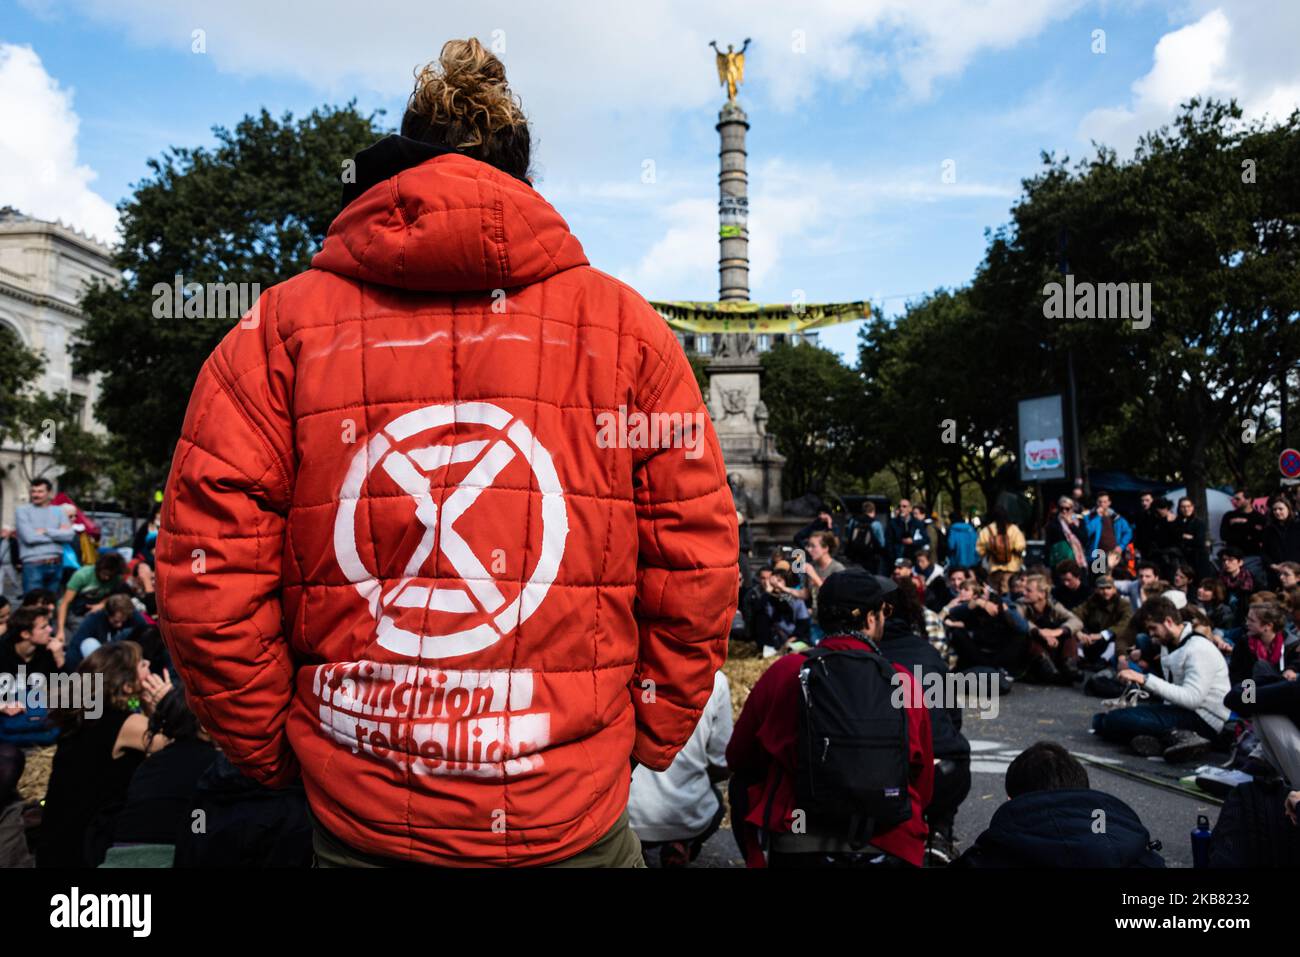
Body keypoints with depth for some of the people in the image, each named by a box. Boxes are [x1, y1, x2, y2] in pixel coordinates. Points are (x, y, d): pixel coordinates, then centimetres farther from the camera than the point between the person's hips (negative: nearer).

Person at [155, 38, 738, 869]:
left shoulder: (281, 326, -3)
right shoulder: (628, 324, -3)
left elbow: (206, 570, -6)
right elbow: (697, 564, -4)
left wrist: (273, 753, 7)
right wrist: (647, 741, 8)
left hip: (355, 813, 1)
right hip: (572, 816, 0)